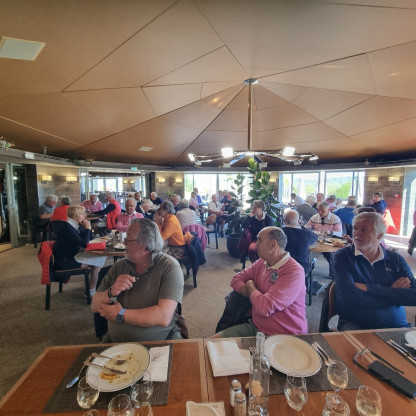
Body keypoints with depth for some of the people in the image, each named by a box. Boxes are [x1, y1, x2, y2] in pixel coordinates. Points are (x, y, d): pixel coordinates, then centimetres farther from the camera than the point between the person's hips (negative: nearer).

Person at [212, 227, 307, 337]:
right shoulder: (262, 263, 4)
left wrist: (250, 288, -8)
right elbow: (236, 279, 8)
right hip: (255, 326, 7)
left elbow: (265, 307, -29)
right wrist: (254, 295, -12)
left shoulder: (294, 272, -22)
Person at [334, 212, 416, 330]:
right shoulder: (343, 256, -1)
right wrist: (392, 292, -5)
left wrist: (369, 289, -12)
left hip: (396, 326, 3)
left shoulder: (396, 259, 9)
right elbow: (348, 297, -13)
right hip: (355, 324, -3)